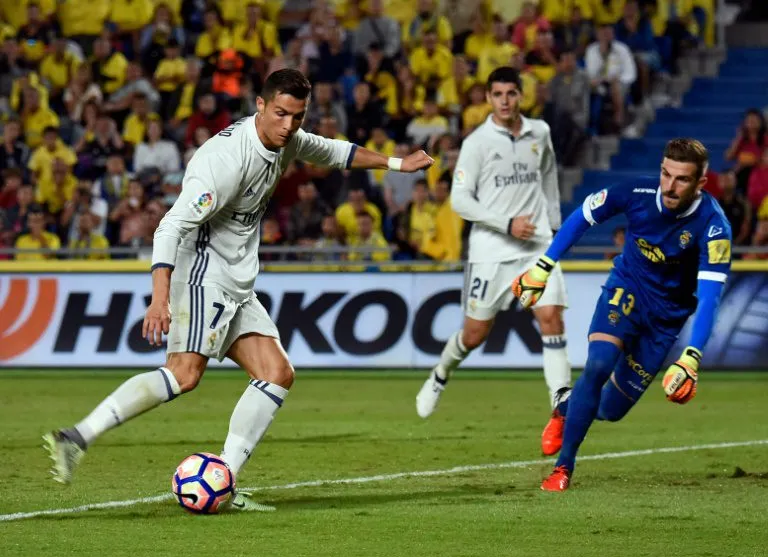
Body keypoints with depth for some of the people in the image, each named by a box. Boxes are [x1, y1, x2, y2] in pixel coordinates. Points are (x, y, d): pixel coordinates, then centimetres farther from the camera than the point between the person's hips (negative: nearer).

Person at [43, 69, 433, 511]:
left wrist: (395, 163, 38)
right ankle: (78, 438, -34)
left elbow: (331, 152, 31)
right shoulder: (228, 158, -22)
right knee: (185, 373, -27)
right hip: (203, 276, -10)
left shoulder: (286, 142, 7)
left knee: (277, 374, 0)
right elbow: (172, 226, -29)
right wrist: (160, 297, -39)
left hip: (237, 287, 10)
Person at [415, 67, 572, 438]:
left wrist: (553, 223, 23)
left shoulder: (539, 133, 7)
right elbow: (460, 200, -8)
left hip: (537, 244, 3)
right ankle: (440, 376, 34)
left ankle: (562, 403, -15)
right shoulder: (477, 142, -6)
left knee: (551, 317, -15)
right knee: (475, 333, 3)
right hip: (491, 250, -3)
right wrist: (507, 223, -16)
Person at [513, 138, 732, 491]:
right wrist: (542, 267, -3)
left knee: (610, 410, 4)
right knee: (598, 366, -27)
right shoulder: (638, 193, -22)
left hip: (666, 316, 0)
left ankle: (566, 410, 41)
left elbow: (709, 297, -34)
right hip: (626, 290, 0)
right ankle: (563, 467, -12)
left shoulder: (713, 226, -28)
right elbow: (581, 217, -3)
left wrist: (691, 359, -45)